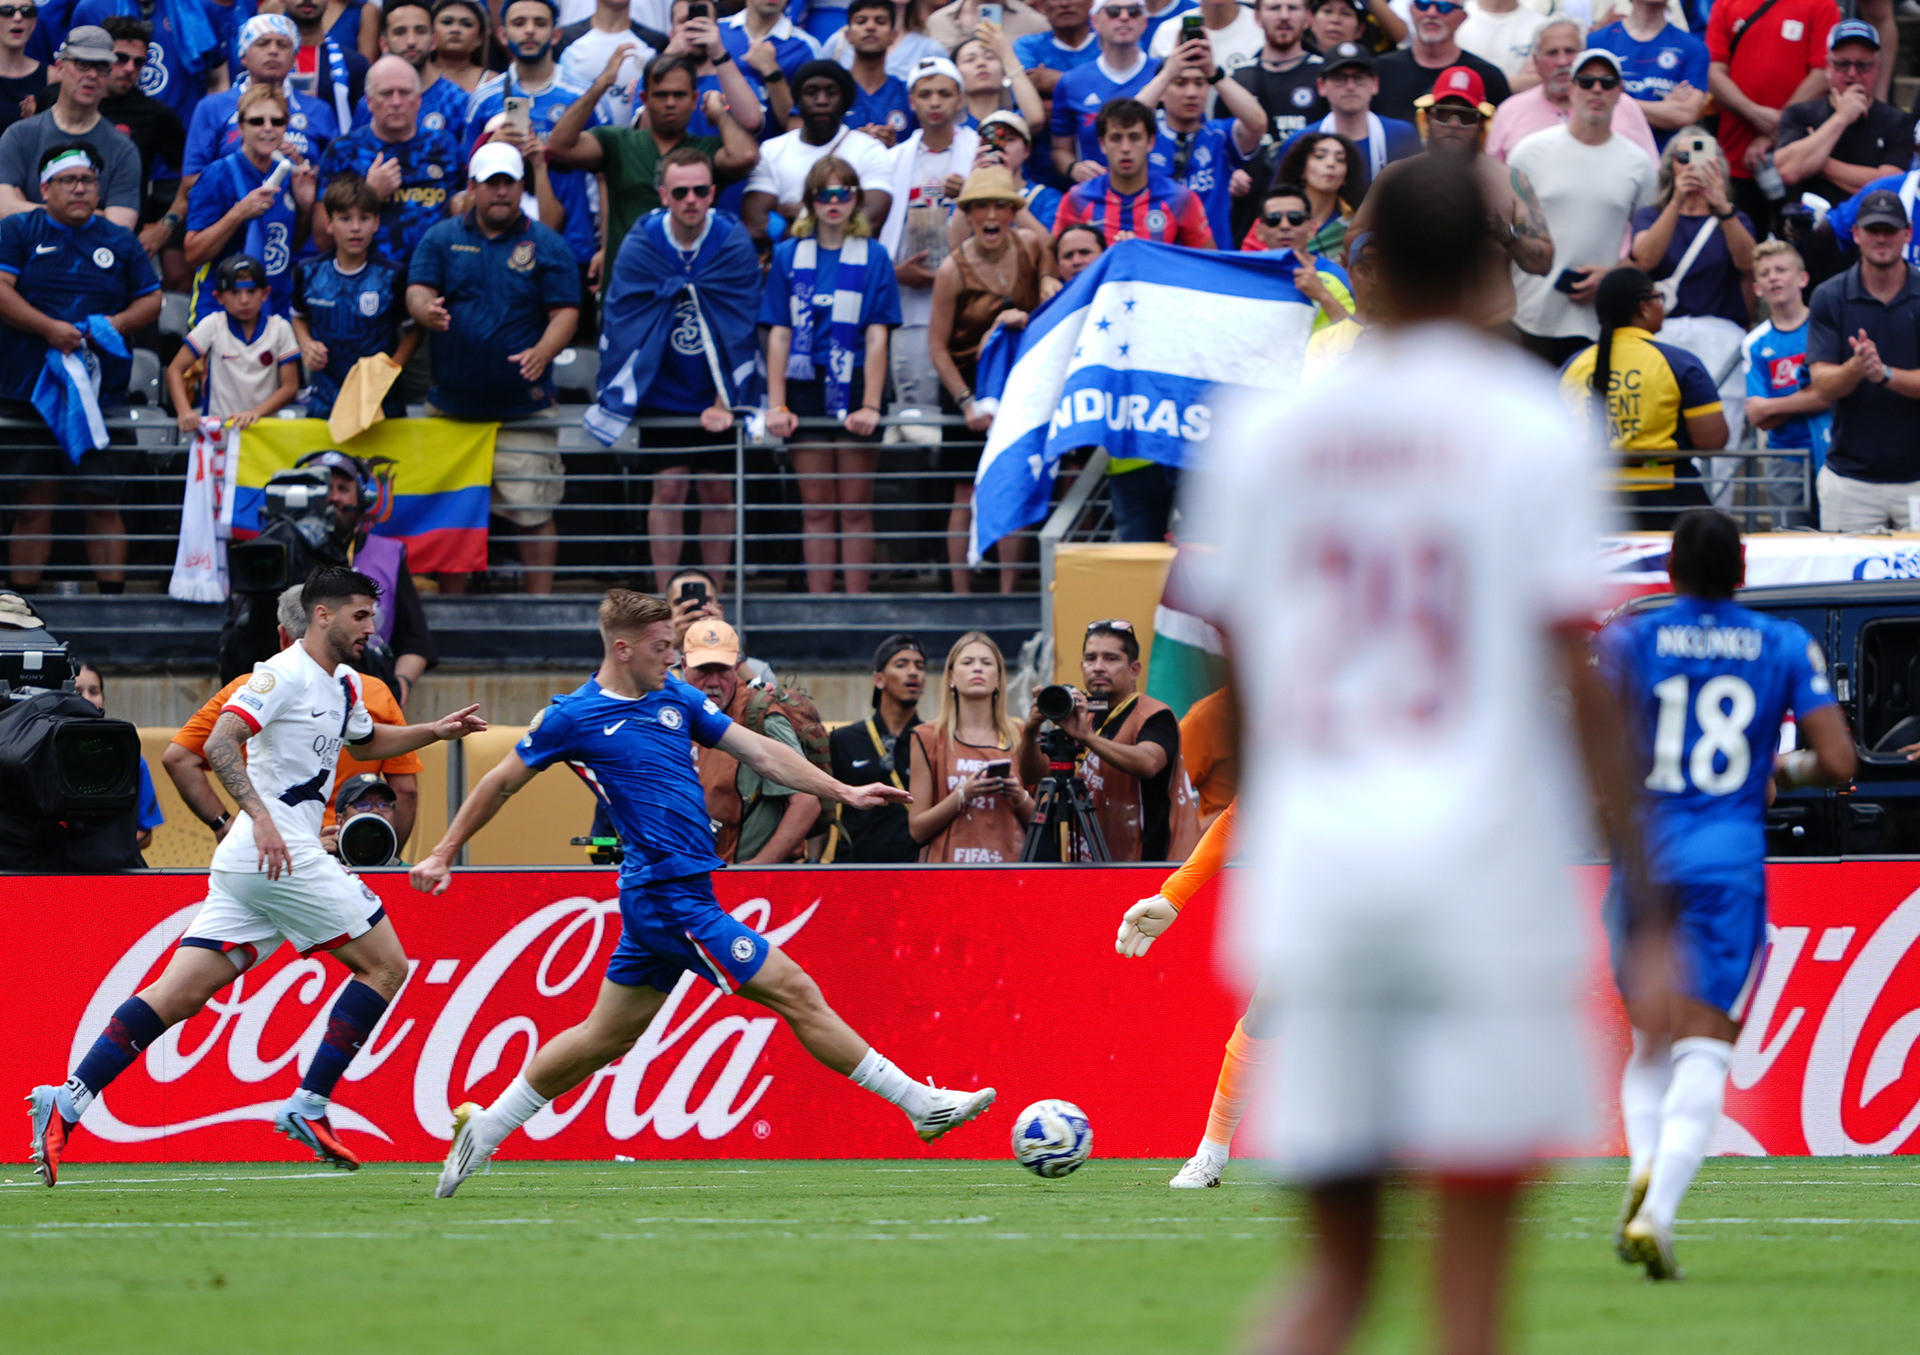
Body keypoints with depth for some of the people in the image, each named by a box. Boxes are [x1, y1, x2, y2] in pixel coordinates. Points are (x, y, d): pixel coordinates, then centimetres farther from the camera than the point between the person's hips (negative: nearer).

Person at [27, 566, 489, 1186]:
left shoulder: (345, 685, 21)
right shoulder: (284, 674, -9)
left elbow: (367, 740, 42)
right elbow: (220, 743, -20)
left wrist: (435, 731, 30)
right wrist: (260, 815, -31)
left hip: (268, 858, 9)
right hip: (280, 855, -9)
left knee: (177, 995, 1)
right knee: (385, 965, -2)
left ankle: (67, 1101, -7)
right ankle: (307, 1106, -4)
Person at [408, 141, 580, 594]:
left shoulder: (546, 246, 3)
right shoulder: (441, 239, 8)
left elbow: (565, 312, -4)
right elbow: (417, 293, -4)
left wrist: (542, 352, -25)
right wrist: (426, 310, -30)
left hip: (523, 405, -2)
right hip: (451, 403, 2)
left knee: (533, 513, -6)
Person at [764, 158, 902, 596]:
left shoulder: (872, 256, 2)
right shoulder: (789, 255, 6)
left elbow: (877, 336, -3)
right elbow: (779, 334, 3)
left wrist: (870, 405, -13)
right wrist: (777, 405, -5)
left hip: (854, 387, -1)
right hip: (806, 390, 1)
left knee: (856, 507, 1)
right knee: (815, 508, 4)